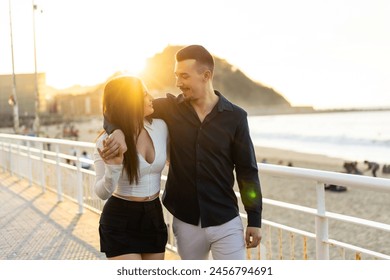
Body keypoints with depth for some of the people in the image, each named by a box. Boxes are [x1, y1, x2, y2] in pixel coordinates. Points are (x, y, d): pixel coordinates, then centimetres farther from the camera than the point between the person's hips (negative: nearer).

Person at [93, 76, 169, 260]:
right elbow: (102, 193, -15)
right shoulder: (107, 141, -15)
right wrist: (113, 167, -31)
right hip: (120, 222, -4)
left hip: (154, 216, 5)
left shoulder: (160, 127, -5)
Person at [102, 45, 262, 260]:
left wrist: (254, 219, -2)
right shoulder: (170, 108, -2)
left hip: (226, 222, -2)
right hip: (186, 222, 2)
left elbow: (247, 170, -1)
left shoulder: (234, 117, -6)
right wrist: (117, 130, -22)